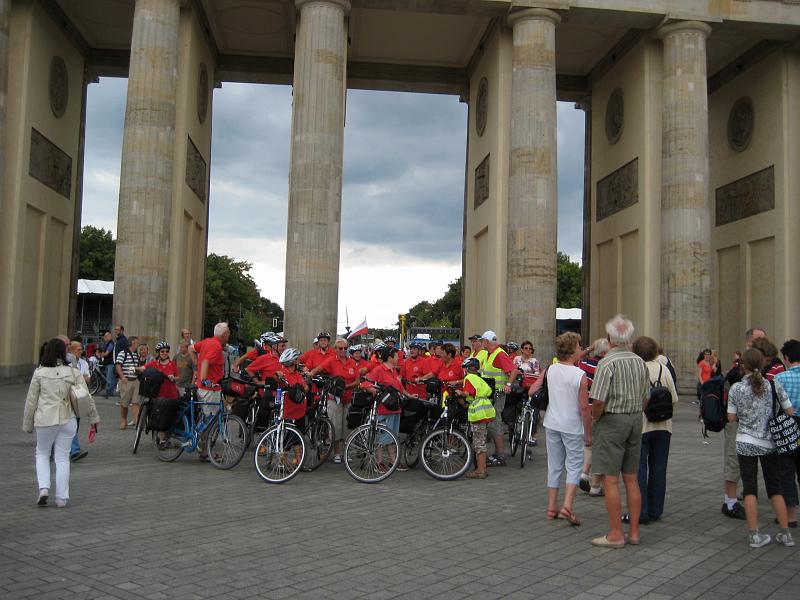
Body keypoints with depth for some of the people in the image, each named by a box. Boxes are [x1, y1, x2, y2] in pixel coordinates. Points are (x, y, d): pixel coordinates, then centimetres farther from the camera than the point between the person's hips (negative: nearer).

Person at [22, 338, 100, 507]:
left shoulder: (39, 373, -2)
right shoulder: (73, 372, -1)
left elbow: (31, 401, 2)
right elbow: (87, 398, -3)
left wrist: (28, 424, 11)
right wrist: (94, 421, 3)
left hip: (45, 420, -1)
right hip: (67, 420, 1)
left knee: (42, 454, 21)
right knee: (62, 458, 11)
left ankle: (44, 488, 5)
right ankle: (62, 498, 13)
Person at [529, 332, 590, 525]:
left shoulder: (550, 369, -2)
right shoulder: (580, 376, -16)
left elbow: (532, 391, 3)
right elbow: (584, 407, -14)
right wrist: (589, 434, -6)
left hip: (552, 424, 5)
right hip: (572, 427, -5)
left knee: (554, 465, 14)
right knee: (574, 465, 5)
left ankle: (552, 507, 19)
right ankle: (567, 506, -7)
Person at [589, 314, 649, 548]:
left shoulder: (607, 363, -16)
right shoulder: (640, 362, 7)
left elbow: (598, 401, -21)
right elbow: (645, 398, 12)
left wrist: (594, 421, -3)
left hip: (611, 422, -7)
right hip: (635, 420, 7)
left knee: (610, 480, -1)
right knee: (632, 479, 13)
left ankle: (615, 535, 3)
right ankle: (634, 532, 19)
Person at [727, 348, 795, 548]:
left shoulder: (736, 388, -7)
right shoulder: (774, 385, -7)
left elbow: (731, 417, -2)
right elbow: (790, 412, -2)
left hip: (746, 443, -1)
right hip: (769, 443, 1)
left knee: (750, 488, 5)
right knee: (775, 488, 13)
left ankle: (754, 534, 6)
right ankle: (785, 533, 17)